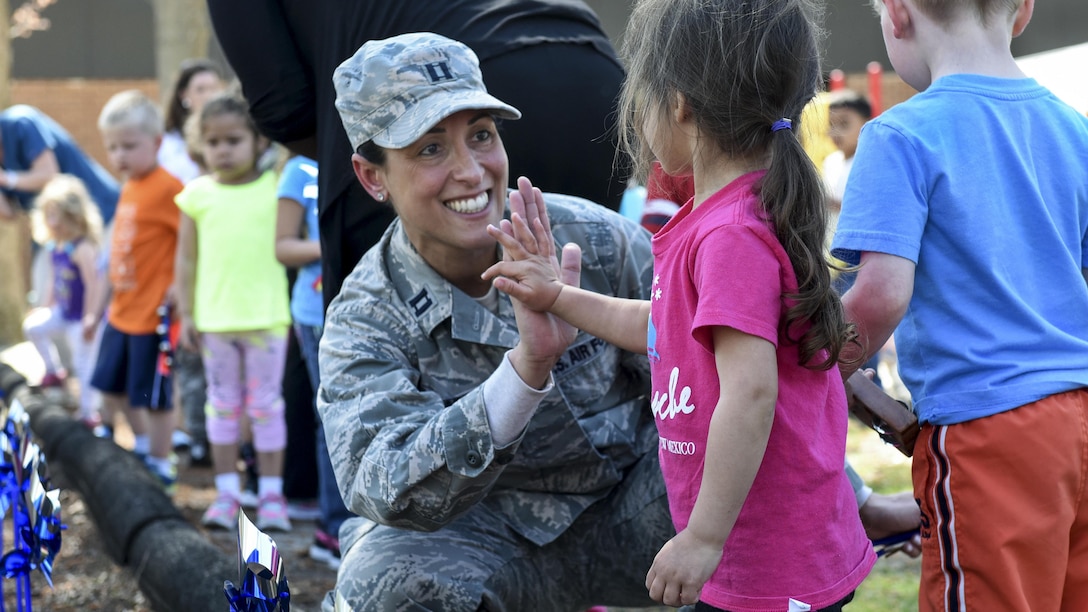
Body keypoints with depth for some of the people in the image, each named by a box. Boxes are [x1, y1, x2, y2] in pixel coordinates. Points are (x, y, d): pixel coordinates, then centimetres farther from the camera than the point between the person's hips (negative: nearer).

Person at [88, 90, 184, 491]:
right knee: (112, 387, 19)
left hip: (152, 314, -9)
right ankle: (142, 447, 37)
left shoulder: (167, 188, -17)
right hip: (122, 312, 9)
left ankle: (161, 466, 17)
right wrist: (101, 307, 21)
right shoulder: (128, 189, 10)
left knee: (153, 394, 2)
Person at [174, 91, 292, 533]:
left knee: (266, 405, 4)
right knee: (223, 405, 9)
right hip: (215, 318, 2)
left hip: (267, 316, -2)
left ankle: (271, 494, 11)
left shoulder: (277, 187, -1)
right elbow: (187, 258, 7)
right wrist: (186, 314, 6)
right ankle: (227, 492, 18)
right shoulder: (198, 194, 3)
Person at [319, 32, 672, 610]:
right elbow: (387, 494, -30)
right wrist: (527, 367, -45)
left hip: (627, 514, 2)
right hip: (493, 538, -1)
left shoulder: (594, 239, -9)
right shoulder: (364, 323, -13)